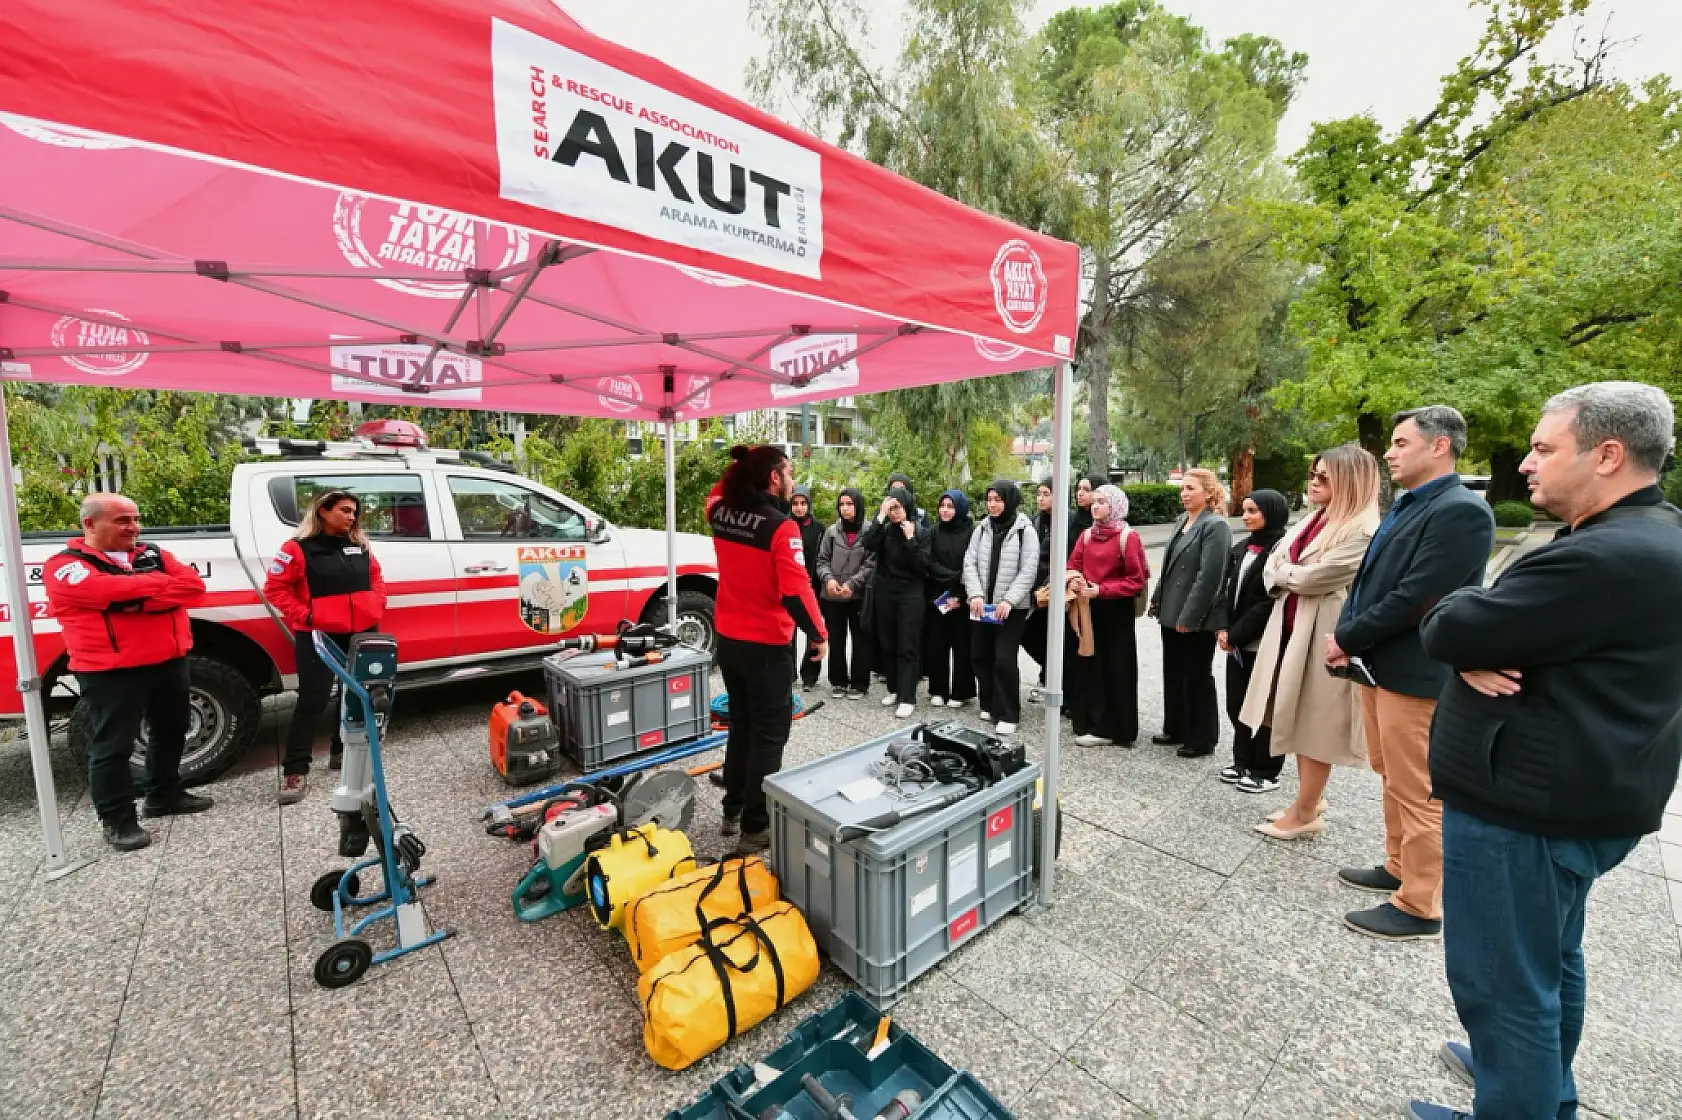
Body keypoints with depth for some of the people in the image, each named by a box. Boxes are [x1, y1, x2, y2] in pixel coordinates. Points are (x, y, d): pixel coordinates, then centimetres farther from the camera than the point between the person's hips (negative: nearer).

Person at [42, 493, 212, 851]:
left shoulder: (153, 554, 9)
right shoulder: (66, 565, -6)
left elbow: (193, 585, -5)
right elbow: (108, 590, -25)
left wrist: (144, 603, -19)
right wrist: (162, 583, -11)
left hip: (169, 662, 6)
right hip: (110, 672, -6)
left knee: (171, 732, 18)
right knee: (113, 747, 2)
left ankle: (164, 795, 35)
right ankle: (117, 819, 14)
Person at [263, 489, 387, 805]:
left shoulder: (360, 546, 8)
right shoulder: (299, 549, -8)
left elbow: (375, 577, 20)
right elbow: (275, 588, -6)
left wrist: (378, 605, 5)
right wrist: (303, 616, -15)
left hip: (362, 633, 6)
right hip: (319, 635, -6)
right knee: (313, 700, -6)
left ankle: (342, 752, 30)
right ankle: (295, 771, 2)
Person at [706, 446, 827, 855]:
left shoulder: (721, 513, -1)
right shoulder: (781, 526, -20)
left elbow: (718, 494, 24)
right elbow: (796, 592, -24)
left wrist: (740, 465, 12)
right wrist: (818, 634, -11)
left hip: (728, 640, 7)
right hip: (768, 646, -7)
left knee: (741, 724, 22)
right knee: (769, 734, 7)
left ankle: (732, 810, 35)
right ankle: (755, 828, 16)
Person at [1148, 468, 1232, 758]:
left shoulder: (1215, 526, -13)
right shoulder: (1181, 522, 12)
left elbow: (1209, 576, -19)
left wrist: (1189, 617, -20)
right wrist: (1158, 601, 12)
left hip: (1196, 619, -8)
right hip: (1172, 613, 8)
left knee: (1197, 677, 5)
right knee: (1173, 674, 16)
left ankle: (1202, 739, 19)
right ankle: (1175, 729, 31)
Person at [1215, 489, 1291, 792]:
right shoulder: (1240, 548, 11)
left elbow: (1271, 603, -17)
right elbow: (1225, 591, 10)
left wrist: (1235, 635, -15)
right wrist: (1222, 629, -3)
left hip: (1266, 644, -7)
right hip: (1237, 643, 7)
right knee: (1236, 704, 13)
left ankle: (1266, 771, 19)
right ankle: (1243, 761, 28)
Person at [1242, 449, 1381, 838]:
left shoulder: (1362, 532, -17)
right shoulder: (1312, 520, 11)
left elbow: (1311, 578, -21)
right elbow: (1272, 567, 8)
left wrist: (1283, 572, -2)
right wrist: (1290, 575, -12)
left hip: (1323, 637, -8)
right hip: (1291, 628, 8)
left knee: (1315, 725, 4)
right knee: (1299, 721, 17)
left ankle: (1306, 813, 19)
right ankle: (1310, 799, 32)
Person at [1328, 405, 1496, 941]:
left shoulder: (1461, 510, -17)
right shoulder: (1405, 505, 12)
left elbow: (1414, 597, -22)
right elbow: (1369, 579, 12)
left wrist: (1346, 639, -12)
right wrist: (1347, 637, -2)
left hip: (1414, 673, -9)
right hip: (1377, 664, 9)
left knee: (1417, 792, 4)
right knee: (1392, 779, 21)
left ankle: (1419, 906, 19)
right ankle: (1398, 869, 38)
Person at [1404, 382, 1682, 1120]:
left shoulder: (1607, 557, -24)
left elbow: (1450, 628, -24)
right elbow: (1517, 628, 9)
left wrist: (1457, 621, -2)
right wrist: (1475, 652, -12)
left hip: (1525, 807, -11)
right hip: (1571, 797, 11)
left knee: (1503, 980, 4)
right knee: (1548, 962, 26)